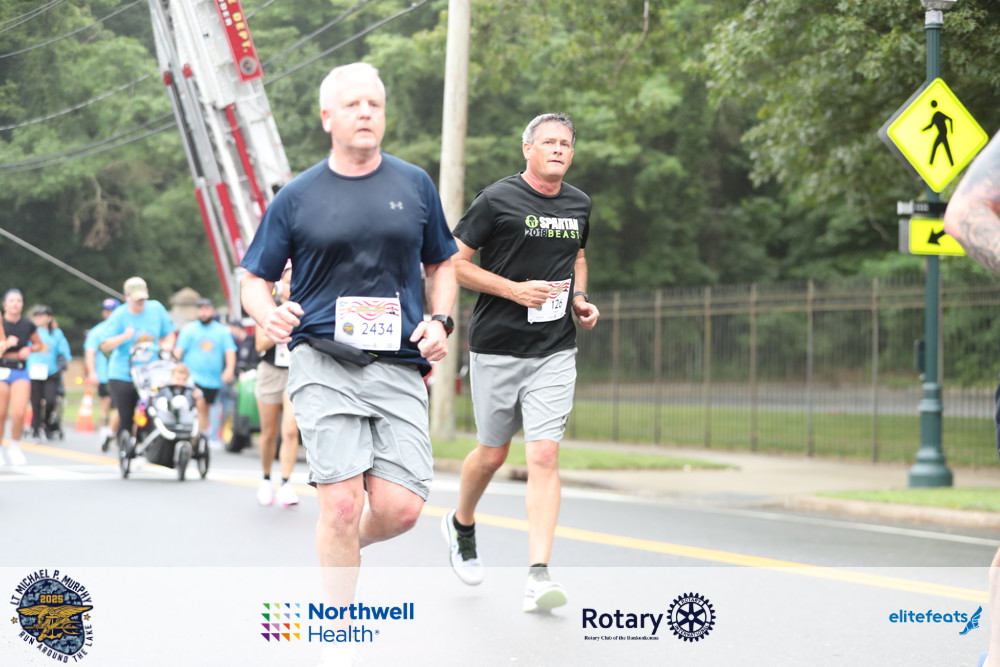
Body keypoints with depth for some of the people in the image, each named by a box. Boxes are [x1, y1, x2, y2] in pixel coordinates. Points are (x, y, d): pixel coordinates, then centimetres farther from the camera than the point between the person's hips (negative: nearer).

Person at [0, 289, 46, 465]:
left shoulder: (28, 325, 2)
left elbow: (39, 345, 17)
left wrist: (29, 349, -2)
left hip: (21, 372, 1)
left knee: (19, 413, -14)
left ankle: (15, 447, 9)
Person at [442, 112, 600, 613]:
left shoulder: (579, 205, 9)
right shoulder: (497, 200, -8)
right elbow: (452, 262, -7)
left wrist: (580, 299, 8)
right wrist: (516, 290, -17)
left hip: (555, 351, 3)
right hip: (497, 346, -3)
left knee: (544, 455, -9)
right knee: (493, 453, 10)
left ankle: (538, 575, -13)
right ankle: (461, 525, 41)